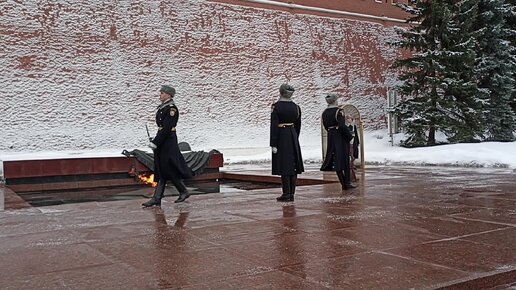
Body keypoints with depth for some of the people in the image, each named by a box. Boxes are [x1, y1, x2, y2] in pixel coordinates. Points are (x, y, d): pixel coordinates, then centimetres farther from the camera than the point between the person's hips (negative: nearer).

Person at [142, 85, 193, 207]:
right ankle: (156, 199, 8)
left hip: (168, 142, -9)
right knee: (161, 170, 7)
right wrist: (155, 140, 12)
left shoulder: (171, 108, -14)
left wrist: (155, 142, -20)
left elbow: (166, 128, -20)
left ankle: (184, 192, 13)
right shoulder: (162, 107, 14)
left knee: (169, 169, -4)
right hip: (162, 142, 9)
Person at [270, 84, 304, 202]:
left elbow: (274, 126, -13)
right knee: (293, 166, 9)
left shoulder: (276, 106, -10)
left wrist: (273, 144, -11)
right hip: (293, 138, 5)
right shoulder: (296, 107, 6)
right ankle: (291, 194, 13)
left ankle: (286, 194, 1)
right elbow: (298, 126, 11)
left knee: (284, 166, -2)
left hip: (281, 137, -5)